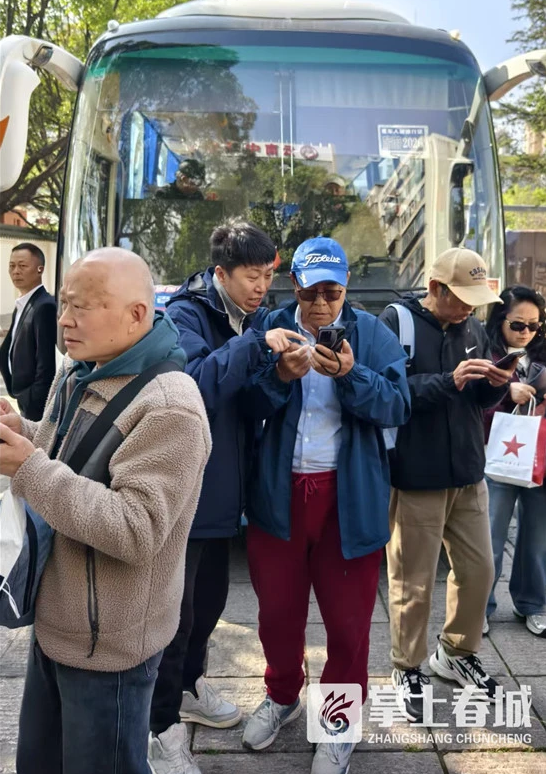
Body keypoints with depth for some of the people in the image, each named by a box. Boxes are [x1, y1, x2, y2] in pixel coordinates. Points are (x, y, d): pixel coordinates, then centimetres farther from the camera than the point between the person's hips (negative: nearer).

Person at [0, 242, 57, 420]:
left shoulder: (45, 306, -18)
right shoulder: (21, 305, 12)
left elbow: (46, 365, -21)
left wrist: (34, 406, -19)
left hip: (36, 404, -9)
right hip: (25, 401, 9)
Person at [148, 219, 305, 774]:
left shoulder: (251, 319, 8)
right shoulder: (186, 315, -15)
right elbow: (195, 383, -30)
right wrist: (254, 345, -31)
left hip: (220, 484, 8)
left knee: (210, 595, 21)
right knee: (177, 604, 3)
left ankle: (188, 687, 44)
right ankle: (164, 728, 22)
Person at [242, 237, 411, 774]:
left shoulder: (373, 335, -2)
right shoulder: (272, 328, 0)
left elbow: (398, 407, -13)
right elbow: (248, 406, -6)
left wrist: (349, 375, -28)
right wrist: (281, 375, -24)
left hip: (349, 497, -1)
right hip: (278, 492, 2)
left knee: (347, 616, 10)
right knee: (277, 608, 18)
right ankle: (282, 695, 45)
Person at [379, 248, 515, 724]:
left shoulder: (472, 328, 9)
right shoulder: (396, 321, -11)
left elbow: (482, 402, 13)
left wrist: (496, 385, -8)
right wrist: (449, 381, -27)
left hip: (468, 473, 7)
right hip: (416, 477, -6)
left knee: (479, 569, 15)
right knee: (414, 582, 4)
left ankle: (457, 654, 37)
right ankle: (408, 670, 25)